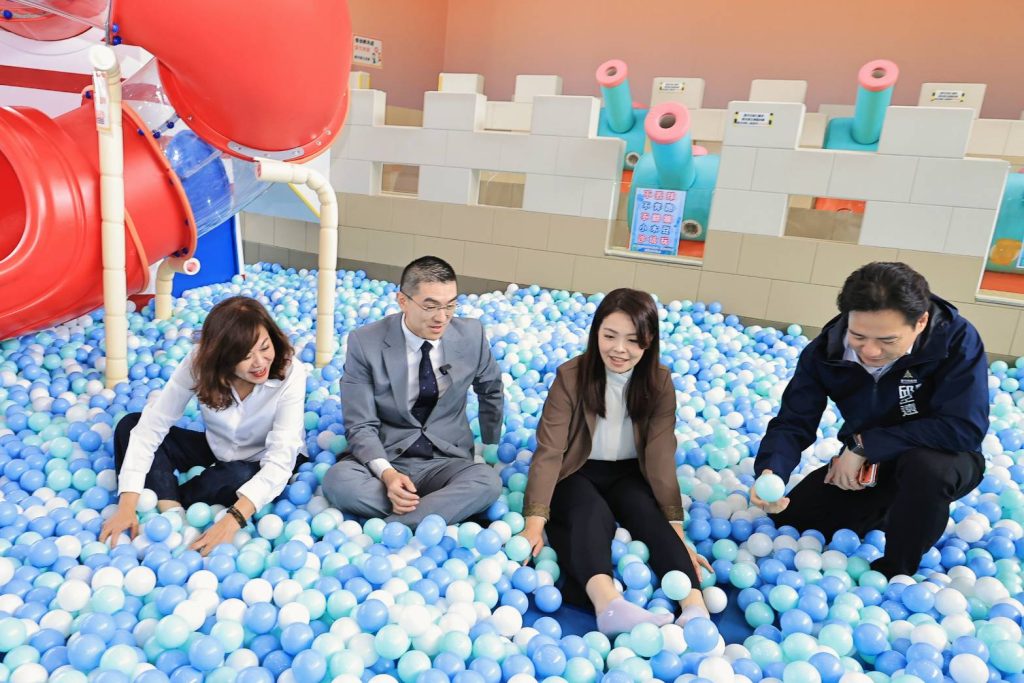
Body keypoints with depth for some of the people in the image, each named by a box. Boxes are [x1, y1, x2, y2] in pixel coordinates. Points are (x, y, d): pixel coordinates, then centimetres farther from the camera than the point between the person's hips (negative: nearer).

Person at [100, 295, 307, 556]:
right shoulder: (201, 362, -23)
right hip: (216, 450, 3)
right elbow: (152, 425, -25)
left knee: (240, 477, -37)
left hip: (261, 468, -3)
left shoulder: (289, 373, -31)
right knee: (129, 425, -14)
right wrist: (127, 506, -34)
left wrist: (233, 520, -48)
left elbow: (280, 460, -35)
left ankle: (164, 500, -10)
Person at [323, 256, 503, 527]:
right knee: (337, 480, -33)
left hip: (446, 460, 1)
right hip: (385, 457, -1)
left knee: (488, 482, -32)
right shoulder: (365, 342, -12)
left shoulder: (472, 335, -6)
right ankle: (453, 514, -22)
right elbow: (361, 426, -10)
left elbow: (491, 392, 14)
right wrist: (386, 472, -29)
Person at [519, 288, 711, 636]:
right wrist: (535, 522, -31)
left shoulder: (659, 381, -9)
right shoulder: (571, 375, -16)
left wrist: (675, 529, -24)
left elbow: (661, 454, -15)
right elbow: (549, 450, -21)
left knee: (652, 518, -28)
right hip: (578, 472, -2)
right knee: (593, 516, -34)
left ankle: (696, 611, -42)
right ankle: (608, 605, -56)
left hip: (629, 473, 3)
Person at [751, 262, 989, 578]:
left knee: (925, 466, -39)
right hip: (866, 461, 4)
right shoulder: (825, 350, -20)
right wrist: (769, 473, -42)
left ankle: (894, 574, -11)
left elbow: (964, 428, -35)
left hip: (941, 460, -3)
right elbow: (794, 423, -21)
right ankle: (890, 512, 22)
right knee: (791, 521, -3)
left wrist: (863, 444, -30)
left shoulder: (956, 339, -29)